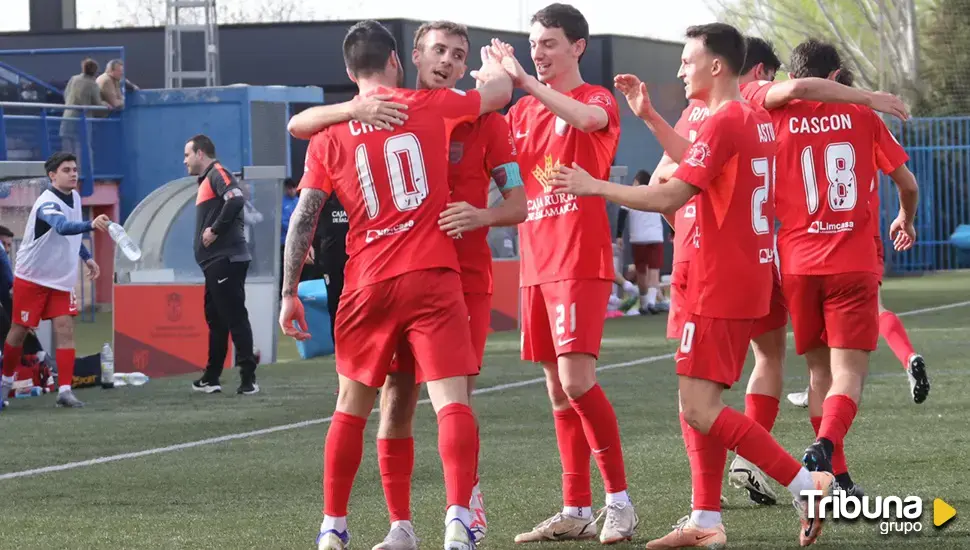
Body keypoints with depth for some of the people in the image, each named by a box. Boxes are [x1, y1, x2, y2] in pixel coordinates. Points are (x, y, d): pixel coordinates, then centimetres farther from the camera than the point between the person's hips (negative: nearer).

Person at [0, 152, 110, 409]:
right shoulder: (47, 204, -25)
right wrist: (91, 224, -63)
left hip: (61, 280, 6)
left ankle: (64, 390, -9)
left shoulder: (75, 197, 2)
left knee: (65, 330, -7)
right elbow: (62, 227, -47)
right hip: (32, 278, -6)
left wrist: (86, 257, 13)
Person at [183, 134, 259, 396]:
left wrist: (215, 230, -18)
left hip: (226, 260, -10)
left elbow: (236, 200, -24)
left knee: (235, 318, -11)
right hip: (216, 263, 10)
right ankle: (211, 378, 20)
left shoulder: (218, 174, -8)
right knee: (216, 319, 14)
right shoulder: (206, 180, 22)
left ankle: (248, 378, -12)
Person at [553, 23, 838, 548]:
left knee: (700, 410, -11)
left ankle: (807, 484, -13)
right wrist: (647, 114, 25)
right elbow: (696, 162, 30)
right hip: (749, 282, 10)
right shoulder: (756, 120, 14)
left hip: (721, 288, -10)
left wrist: (594, 187, -12)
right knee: (699, 404, 12)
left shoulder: (723, 123, -17)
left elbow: (670, 196, -20)